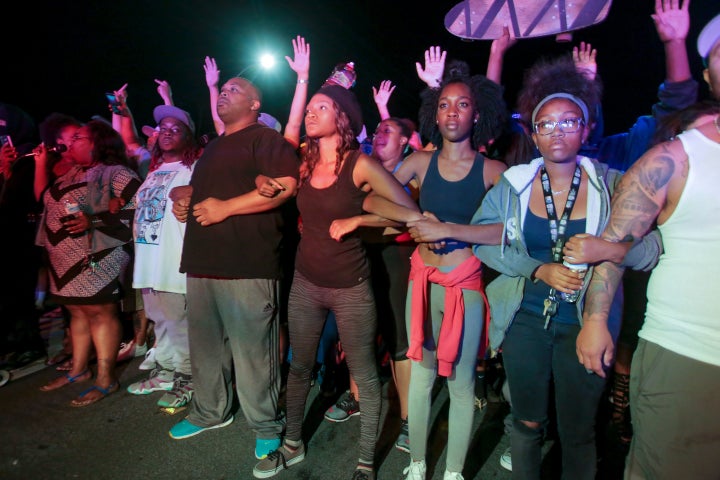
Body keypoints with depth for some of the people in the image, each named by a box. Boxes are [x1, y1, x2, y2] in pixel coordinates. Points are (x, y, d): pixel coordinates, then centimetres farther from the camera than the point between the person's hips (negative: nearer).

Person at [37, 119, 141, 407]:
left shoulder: (116, 173, -10)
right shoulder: (72, 173, 19)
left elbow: (137, 209, -19)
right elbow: (45, 199, 21)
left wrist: (93, 221, -23)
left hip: (97, 258, -9)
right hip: (66, 259, 9)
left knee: (100, 313, -5)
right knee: (77, 311, 15)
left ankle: (106, 379, 2)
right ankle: (78, 370, 27)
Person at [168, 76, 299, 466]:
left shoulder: (265, 139, -2)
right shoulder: (213, 148, 25)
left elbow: (285, 185, -18)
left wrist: (226, 207, -18)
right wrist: (181, 195, 12)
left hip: (248, 265, -9)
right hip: (202, 262, 9)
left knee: (252, 349, -3)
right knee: (205, 344, 17)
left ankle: (265, 425, 14)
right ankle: (209, 412, 35)